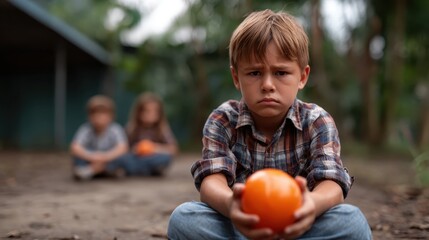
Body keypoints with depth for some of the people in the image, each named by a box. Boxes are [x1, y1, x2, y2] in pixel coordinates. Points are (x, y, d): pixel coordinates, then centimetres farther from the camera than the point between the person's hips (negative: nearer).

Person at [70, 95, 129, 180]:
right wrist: (91, 157, -44)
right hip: (91, 161, 1)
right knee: (77, 157, -28)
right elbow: (74, 148, -28)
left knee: (121, 158, -32)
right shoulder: (85, 129, -15)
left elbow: (122, 148, -28)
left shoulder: (115, 129, -15)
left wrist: (106, 157, -42)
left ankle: (89, 171, -32)